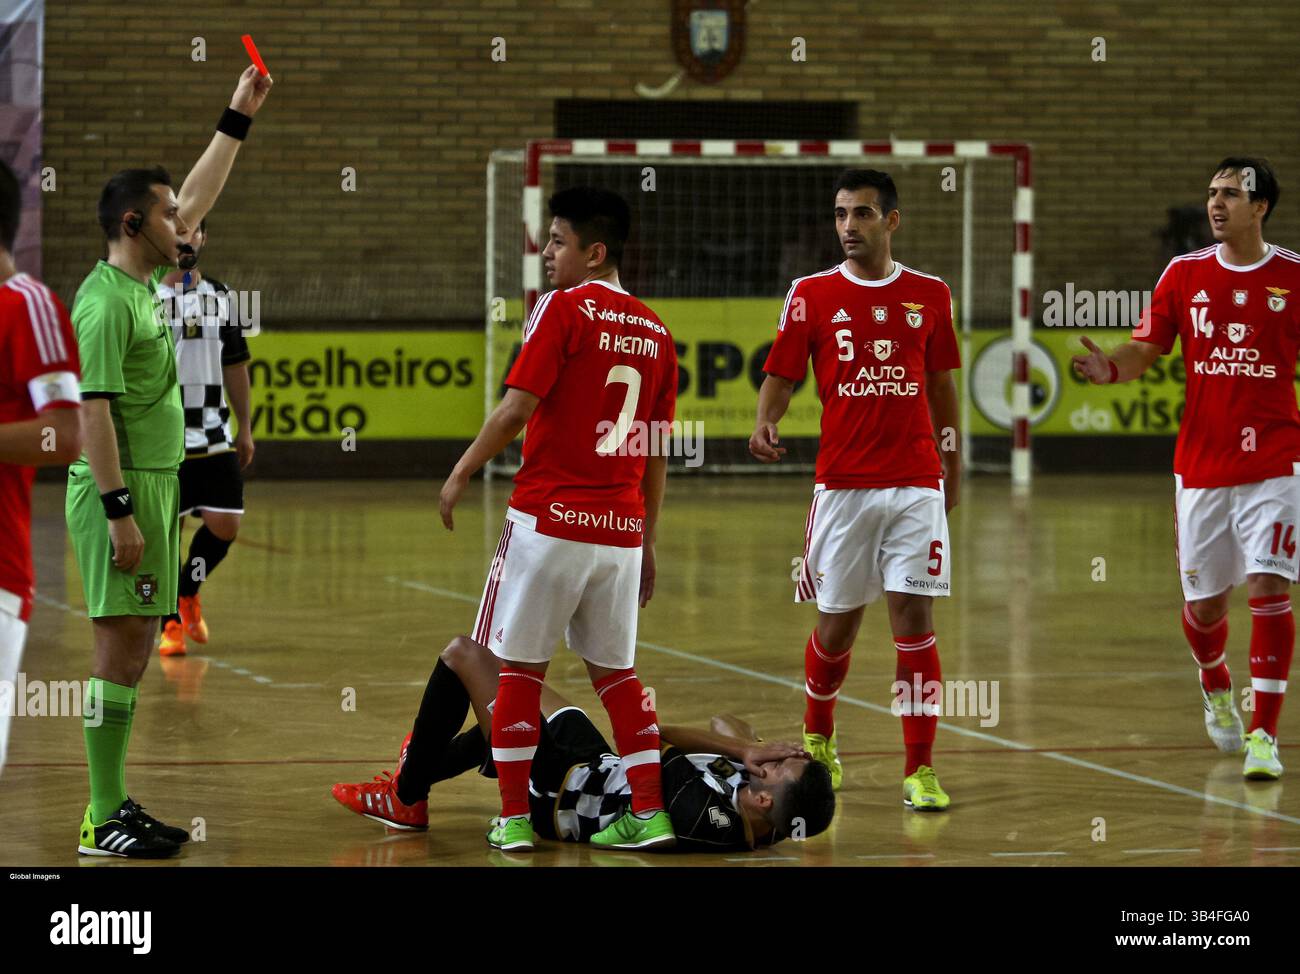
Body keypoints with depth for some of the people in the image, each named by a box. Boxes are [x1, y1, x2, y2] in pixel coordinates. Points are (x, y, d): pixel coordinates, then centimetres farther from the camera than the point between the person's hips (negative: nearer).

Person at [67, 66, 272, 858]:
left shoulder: (144, 282, 13)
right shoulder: (106, 303, -14)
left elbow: (198, 201, 26)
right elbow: (94, 410, -19)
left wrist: (239, 120, 26)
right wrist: (120, 511, -22)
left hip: (154, 486, 10)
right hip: (122, 492, -10)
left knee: (134, 649, 10)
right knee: (122, 647, -9)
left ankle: (115, 806, 14)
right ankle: (104, 822, -9)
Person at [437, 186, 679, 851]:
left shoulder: (564, 307, -7)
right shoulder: (655, 331, 11)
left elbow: (518, 408, -13)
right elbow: (656, 451, 14)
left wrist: (462, 473, -1)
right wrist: (648, 540, 20)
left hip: (550, 518, -5)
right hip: (621, 527, 5)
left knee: (521, 667, 4)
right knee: (614, 670, 15)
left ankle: (514, 817, 4)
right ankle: (648, 812, 10)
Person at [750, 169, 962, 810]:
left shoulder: (929, 295, 6)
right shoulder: (813, 294, 2)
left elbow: (941, 385, 15)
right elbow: (781, 374, 2)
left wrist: (952, 469, 18)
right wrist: (764, 423, -18)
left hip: (916, 482, 0)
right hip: (843, 484, 0)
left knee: (913, 618, -8)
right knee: (837, 623, 7)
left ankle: (919, 771, -4)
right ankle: (817, 736, 35)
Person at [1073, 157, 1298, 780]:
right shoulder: (1184, 274, 3)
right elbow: (1145, 350, 4)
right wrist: (1112, 369, -17)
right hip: (1200, 465, 2)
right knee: (1204, 604, 8)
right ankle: (1216, 692, 40)